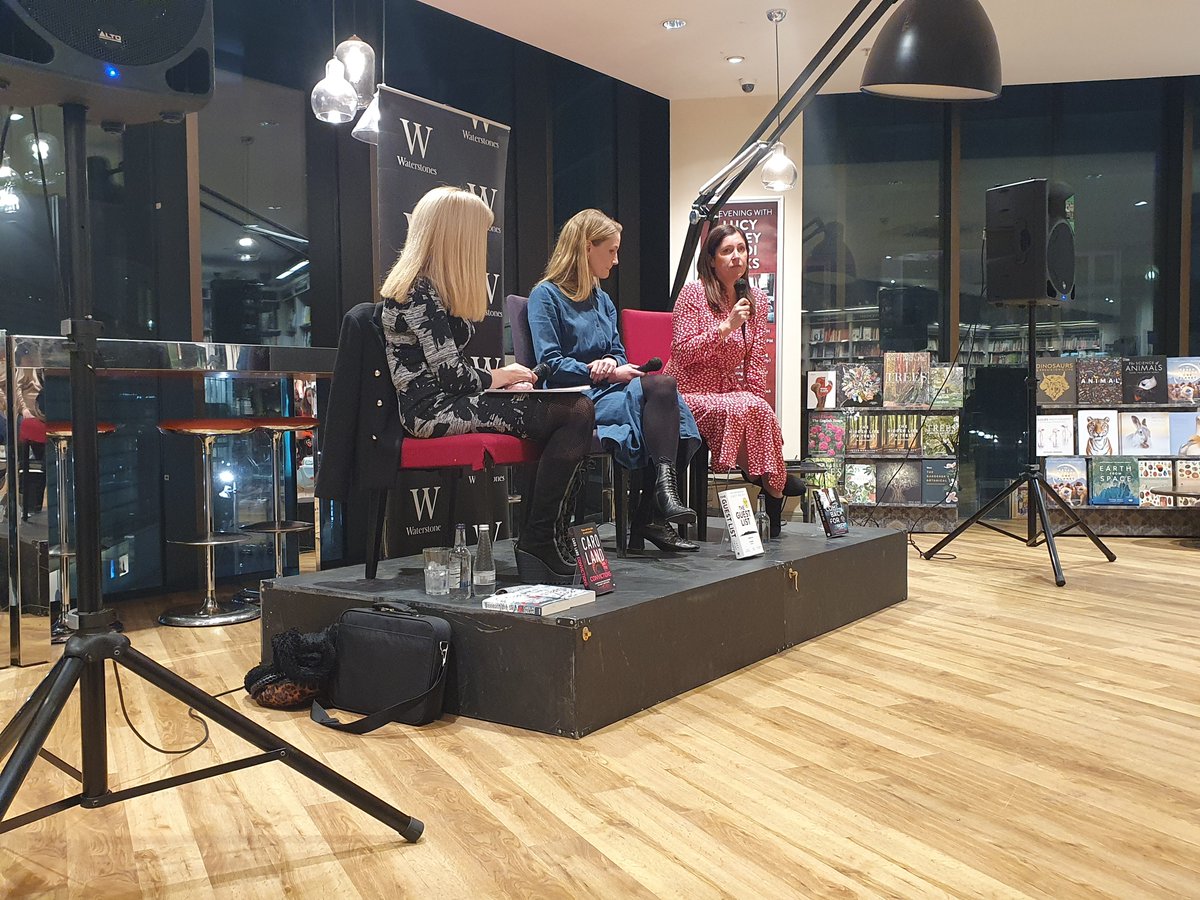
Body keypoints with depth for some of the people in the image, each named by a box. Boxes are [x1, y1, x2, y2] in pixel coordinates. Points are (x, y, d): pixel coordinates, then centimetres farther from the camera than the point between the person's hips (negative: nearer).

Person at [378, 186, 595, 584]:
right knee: (576, 412, -18)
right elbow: (449, 374, -17)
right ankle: (537, 544, -13)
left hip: (447, 402, 10)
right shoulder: (420, 291, -12)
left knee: (574, 407, 1)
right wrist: (496, 377, 0)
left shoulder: (428, 286, 19)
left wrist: (503, 380, 6)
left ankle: (554, 534, -1)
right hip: (433, 410, -10)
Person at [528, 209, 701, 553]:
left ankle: (651, 518, -27)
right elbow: (551, 364, -9)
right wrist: (602, 373, -14)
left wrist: (609, 363, -4)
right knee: (661, 387, -29)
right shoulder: (546, 295, 1)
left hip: (607, 392, 7)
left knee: (664, 388, -25)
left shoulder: (602, 300, 25)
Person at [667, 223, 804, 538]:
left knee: (758, 411, -31)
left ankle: (767, 479, -18)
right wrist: (727, 327, -21)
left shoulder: (756, 300, 10)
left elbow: (755, 362, 11)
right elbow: (682, 352, -14)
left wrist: (757, 401, -2)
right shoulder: (693, 294, -6)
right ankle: (773, 481, -17)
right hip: (689, 393, -5)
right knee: (746, 409, -33)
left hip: (730, 392, 5)